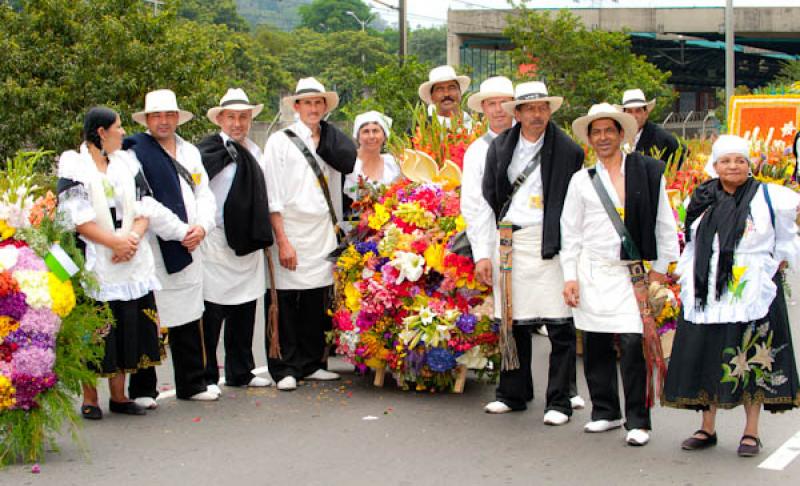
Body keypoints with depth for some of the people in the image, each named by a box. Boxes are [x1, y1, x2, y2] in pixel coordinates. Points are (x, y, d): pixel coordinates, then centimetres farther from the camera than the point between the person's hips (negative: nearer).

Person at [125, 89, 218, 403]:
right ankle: (142, 390, 8)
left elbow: (204, 194, 14)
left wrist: (202, 227, -3)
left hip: (188, 250, 6)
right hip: (150, 251, -6)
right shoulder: (136, 152, -3)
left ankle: (191, 384, 21)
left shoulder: (190, 152, 17)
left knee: (188, 321, 11)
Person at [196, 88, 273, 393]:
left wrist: (261, 236, 19)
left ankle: (240, 373, 22)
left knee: (244, 312, 12)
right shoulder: (208, 150, -7)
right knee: (211, 312, -4)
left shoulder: (254, 152, 16)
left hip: (247, 245, 7)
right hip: (216, 243, -7)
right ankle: (207, 377, 5)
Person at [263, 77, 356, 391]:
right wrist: (282, 241, -12)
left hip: (323, 235, 4)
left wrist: (323, 133, 5)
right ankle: (285, 369, 5)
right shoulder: (280, 141, 1)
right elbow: (273, 196, -5)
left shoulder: (331, 143, 16)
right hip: (291, 235, -4)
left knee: (317, 303, 6)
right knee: (286, 304, -3)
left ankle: (311, 364, 17)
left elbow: (349, 161, -2)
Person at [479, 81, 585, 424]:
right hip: (508, 241, 3)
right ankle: (513, 393, 23)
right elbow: (488, 201, 12)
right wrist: (483, 252, 7)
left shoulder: (568, 150, -1)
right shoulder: (500, 147, 9)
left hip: (549, 244, -3)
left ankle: (559, 402, 6)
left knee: (559, 325, -4)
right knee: (512, 322, 9)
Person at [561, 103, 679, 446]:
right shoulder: (582, 180, 10)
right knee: (595, 345, 6)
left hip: (632, 272, -2)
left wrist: (660, 269, 3)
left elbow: (664, 225, 8)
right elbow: (570, 231, 10)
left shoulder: (648, 173, 5)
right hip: (592, 273, 2)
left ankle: (637, 421, -1)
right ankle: (605, 412, 21)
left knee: (633, 344, -10)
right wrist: (570, 276, 3)